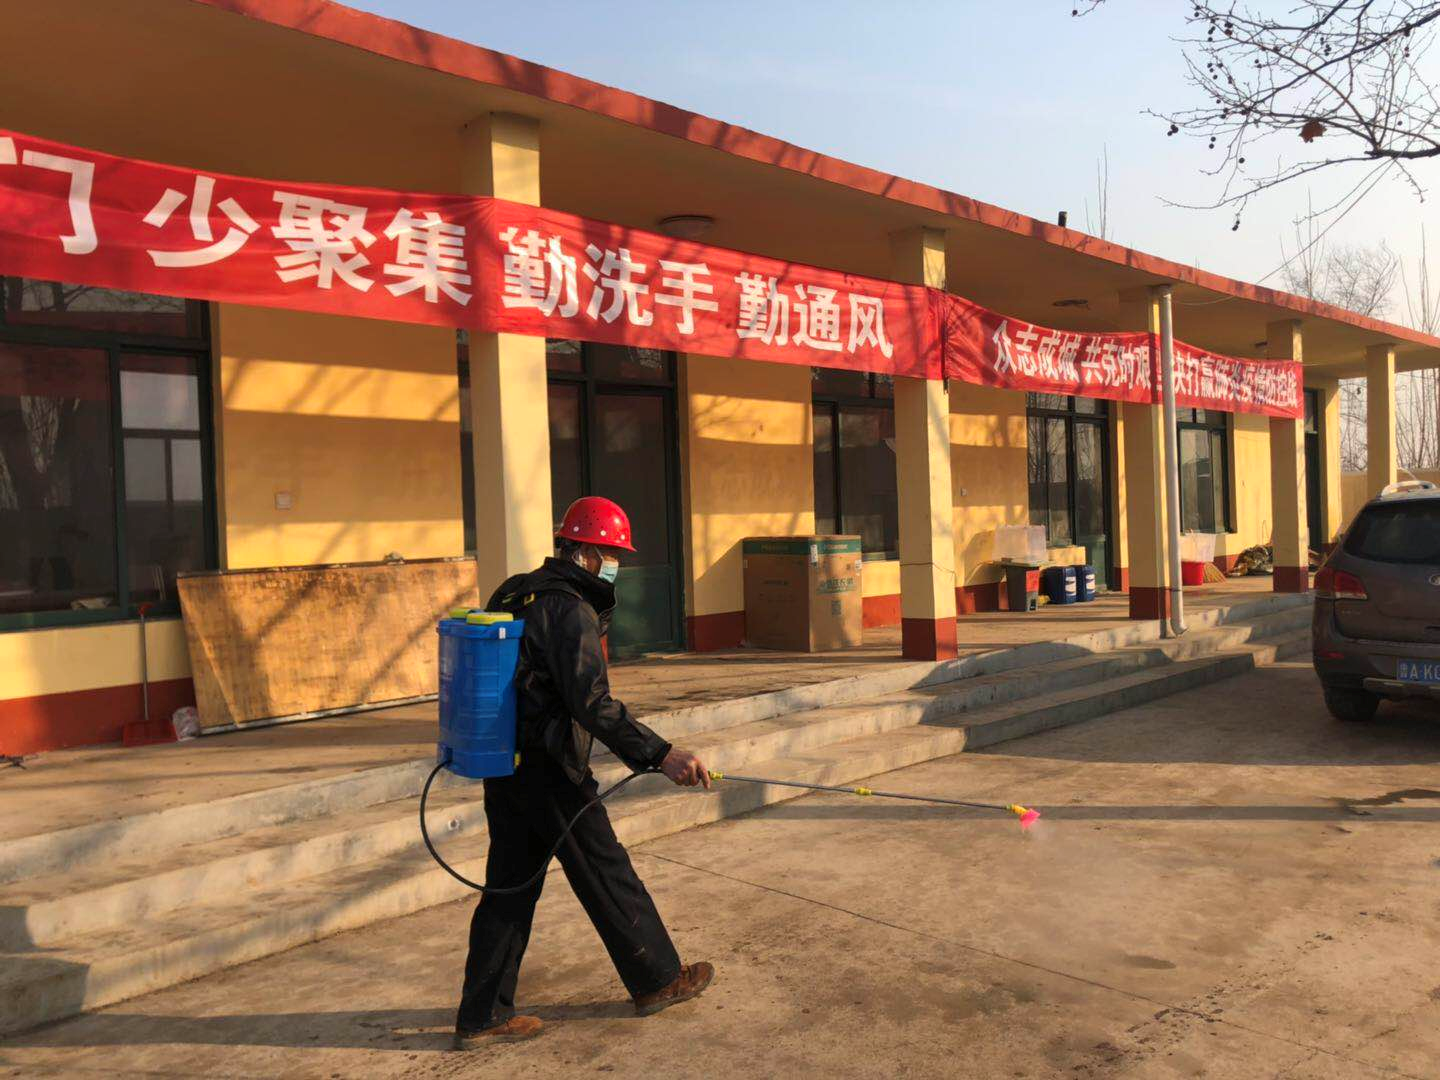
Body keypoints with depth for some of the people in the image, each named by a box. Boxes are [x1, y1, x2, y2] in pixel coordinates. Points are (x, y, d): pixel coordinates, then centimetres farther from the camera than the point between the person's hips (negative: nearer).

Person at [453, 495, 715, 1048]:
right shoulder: (571, 610, -18)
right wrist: (660, 754, -27)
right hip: (549, 771, -9)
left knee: (510, 885, 13)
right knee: (607, 874, 7)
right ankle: (657, 979, 25)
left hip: (503, 767, 9)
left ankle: (482, 1016, 19)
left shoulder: (513, 593, 11)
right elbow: (594, 706, -26)